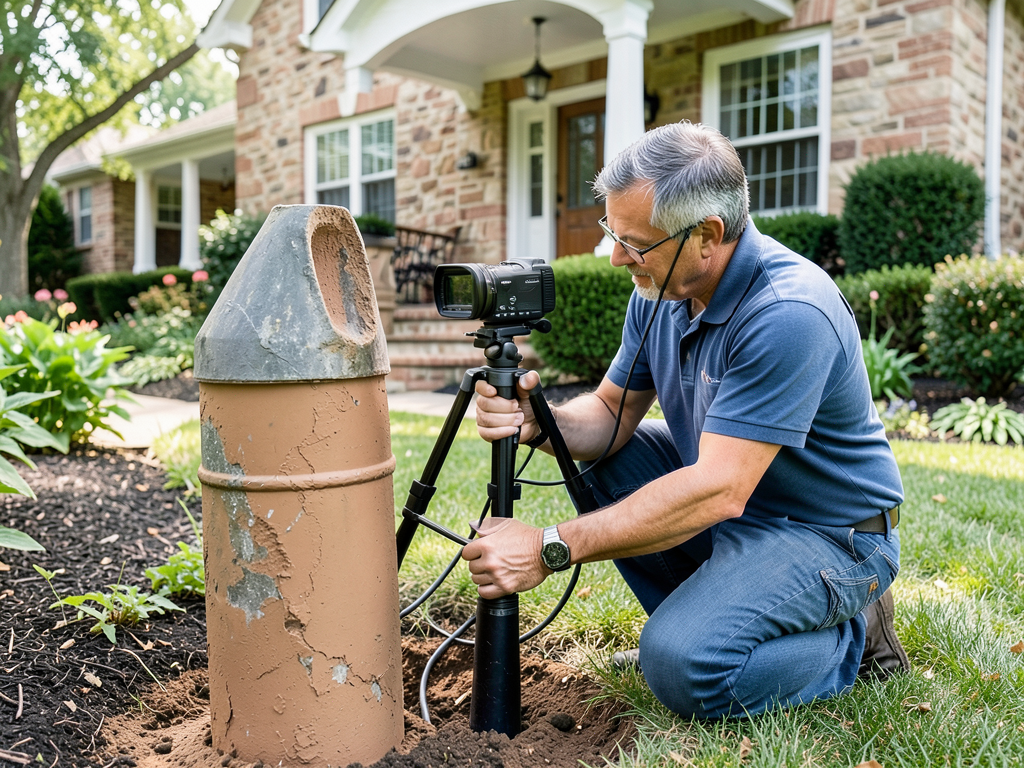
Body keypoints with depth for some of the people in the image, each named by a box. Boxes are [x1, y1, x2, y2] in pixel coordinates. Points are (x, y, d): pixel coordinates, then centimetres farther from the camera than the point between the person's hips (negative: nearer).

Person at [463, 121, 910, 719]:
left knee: (683, 664, -26)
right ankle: (705, 614, 10)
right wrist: (539, 422, -22)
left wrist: (551, 550, -36)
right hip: (734, 504, 8)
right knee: (600, 460, 0)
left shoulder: (789, 314, -31)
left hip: (829, 534, -8)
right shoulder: (662, 290, -4)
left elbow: (718, 490, -35)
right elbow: (611, 413, 2)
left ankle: (853, 638, 2)